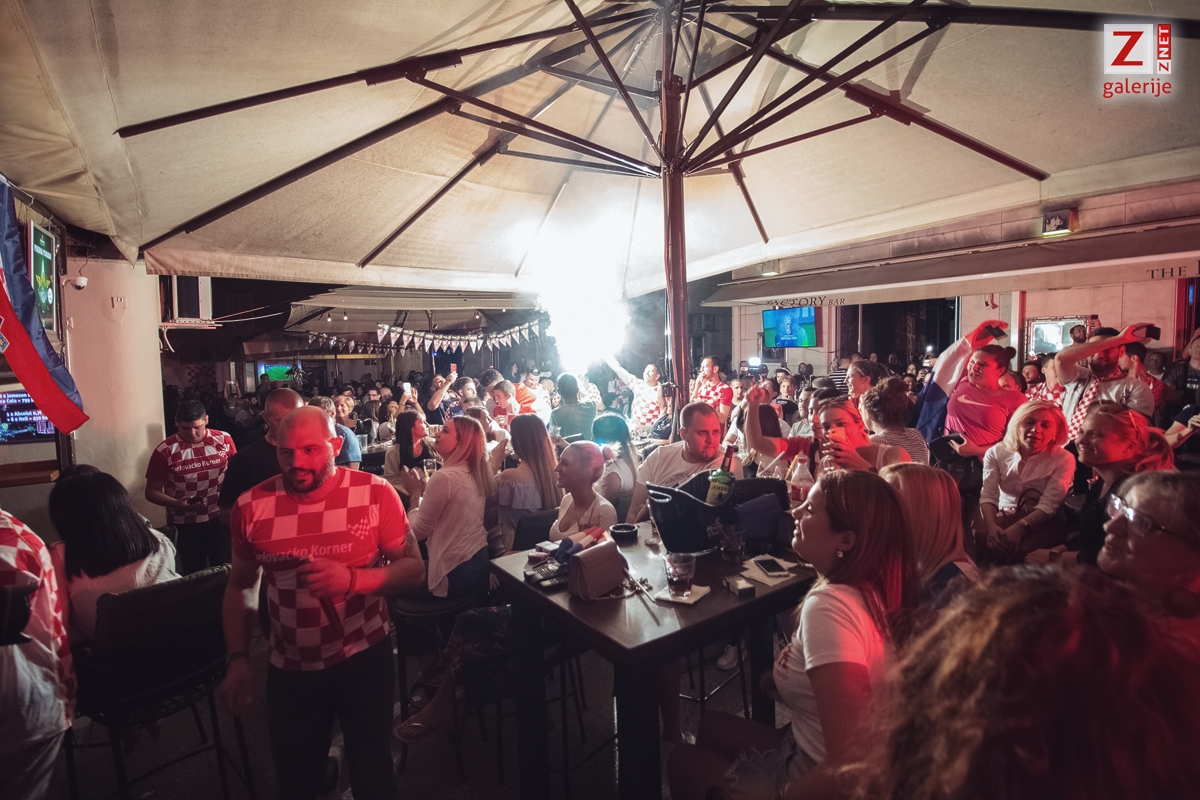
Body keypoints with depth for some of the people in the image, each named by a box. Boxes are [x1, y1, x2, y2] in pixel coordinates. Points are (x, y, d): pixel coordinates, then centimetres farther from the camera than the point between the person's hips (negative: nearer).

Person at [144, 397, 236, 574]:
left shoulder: (224, 440, -5)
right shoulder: (165, 450, -9)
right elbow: (152, 491, -3)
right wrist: (176, 504, -21)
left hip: (219, 518, 0)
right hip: (183, 523, 0)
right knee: (193, 573, 14)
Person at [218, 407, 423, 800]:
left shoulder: (376, 493, -16)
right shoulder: (252, 506, -7)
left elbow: (414, 568, -12)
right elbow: (240, 585, 6)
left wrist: (353, 579, -29)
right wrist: (237, 661, 0)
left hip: (365, 659, -2)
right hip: (289, 668, 3)